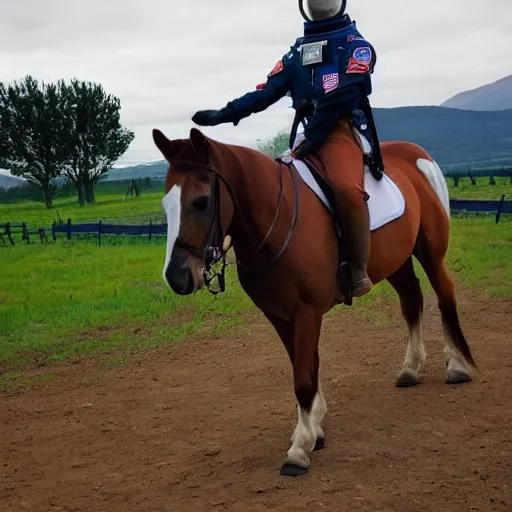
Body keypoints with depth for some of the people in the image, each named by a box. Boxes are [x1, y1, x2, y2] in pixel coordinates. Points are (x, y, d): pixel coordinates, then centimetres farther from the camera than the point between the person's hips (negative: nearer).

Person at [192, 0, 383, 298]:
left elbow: (345, 94, -9)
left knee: (347, 187, -34)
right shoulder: (297, 51, 24)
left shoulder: (355, 43, 7)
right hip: (308, 136, 7)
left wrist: (313, 137, -16)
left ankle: (359, 270, -25)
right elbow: (268, 92, 14)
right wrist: (225, 114, 0)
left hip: (343, 131, -7)